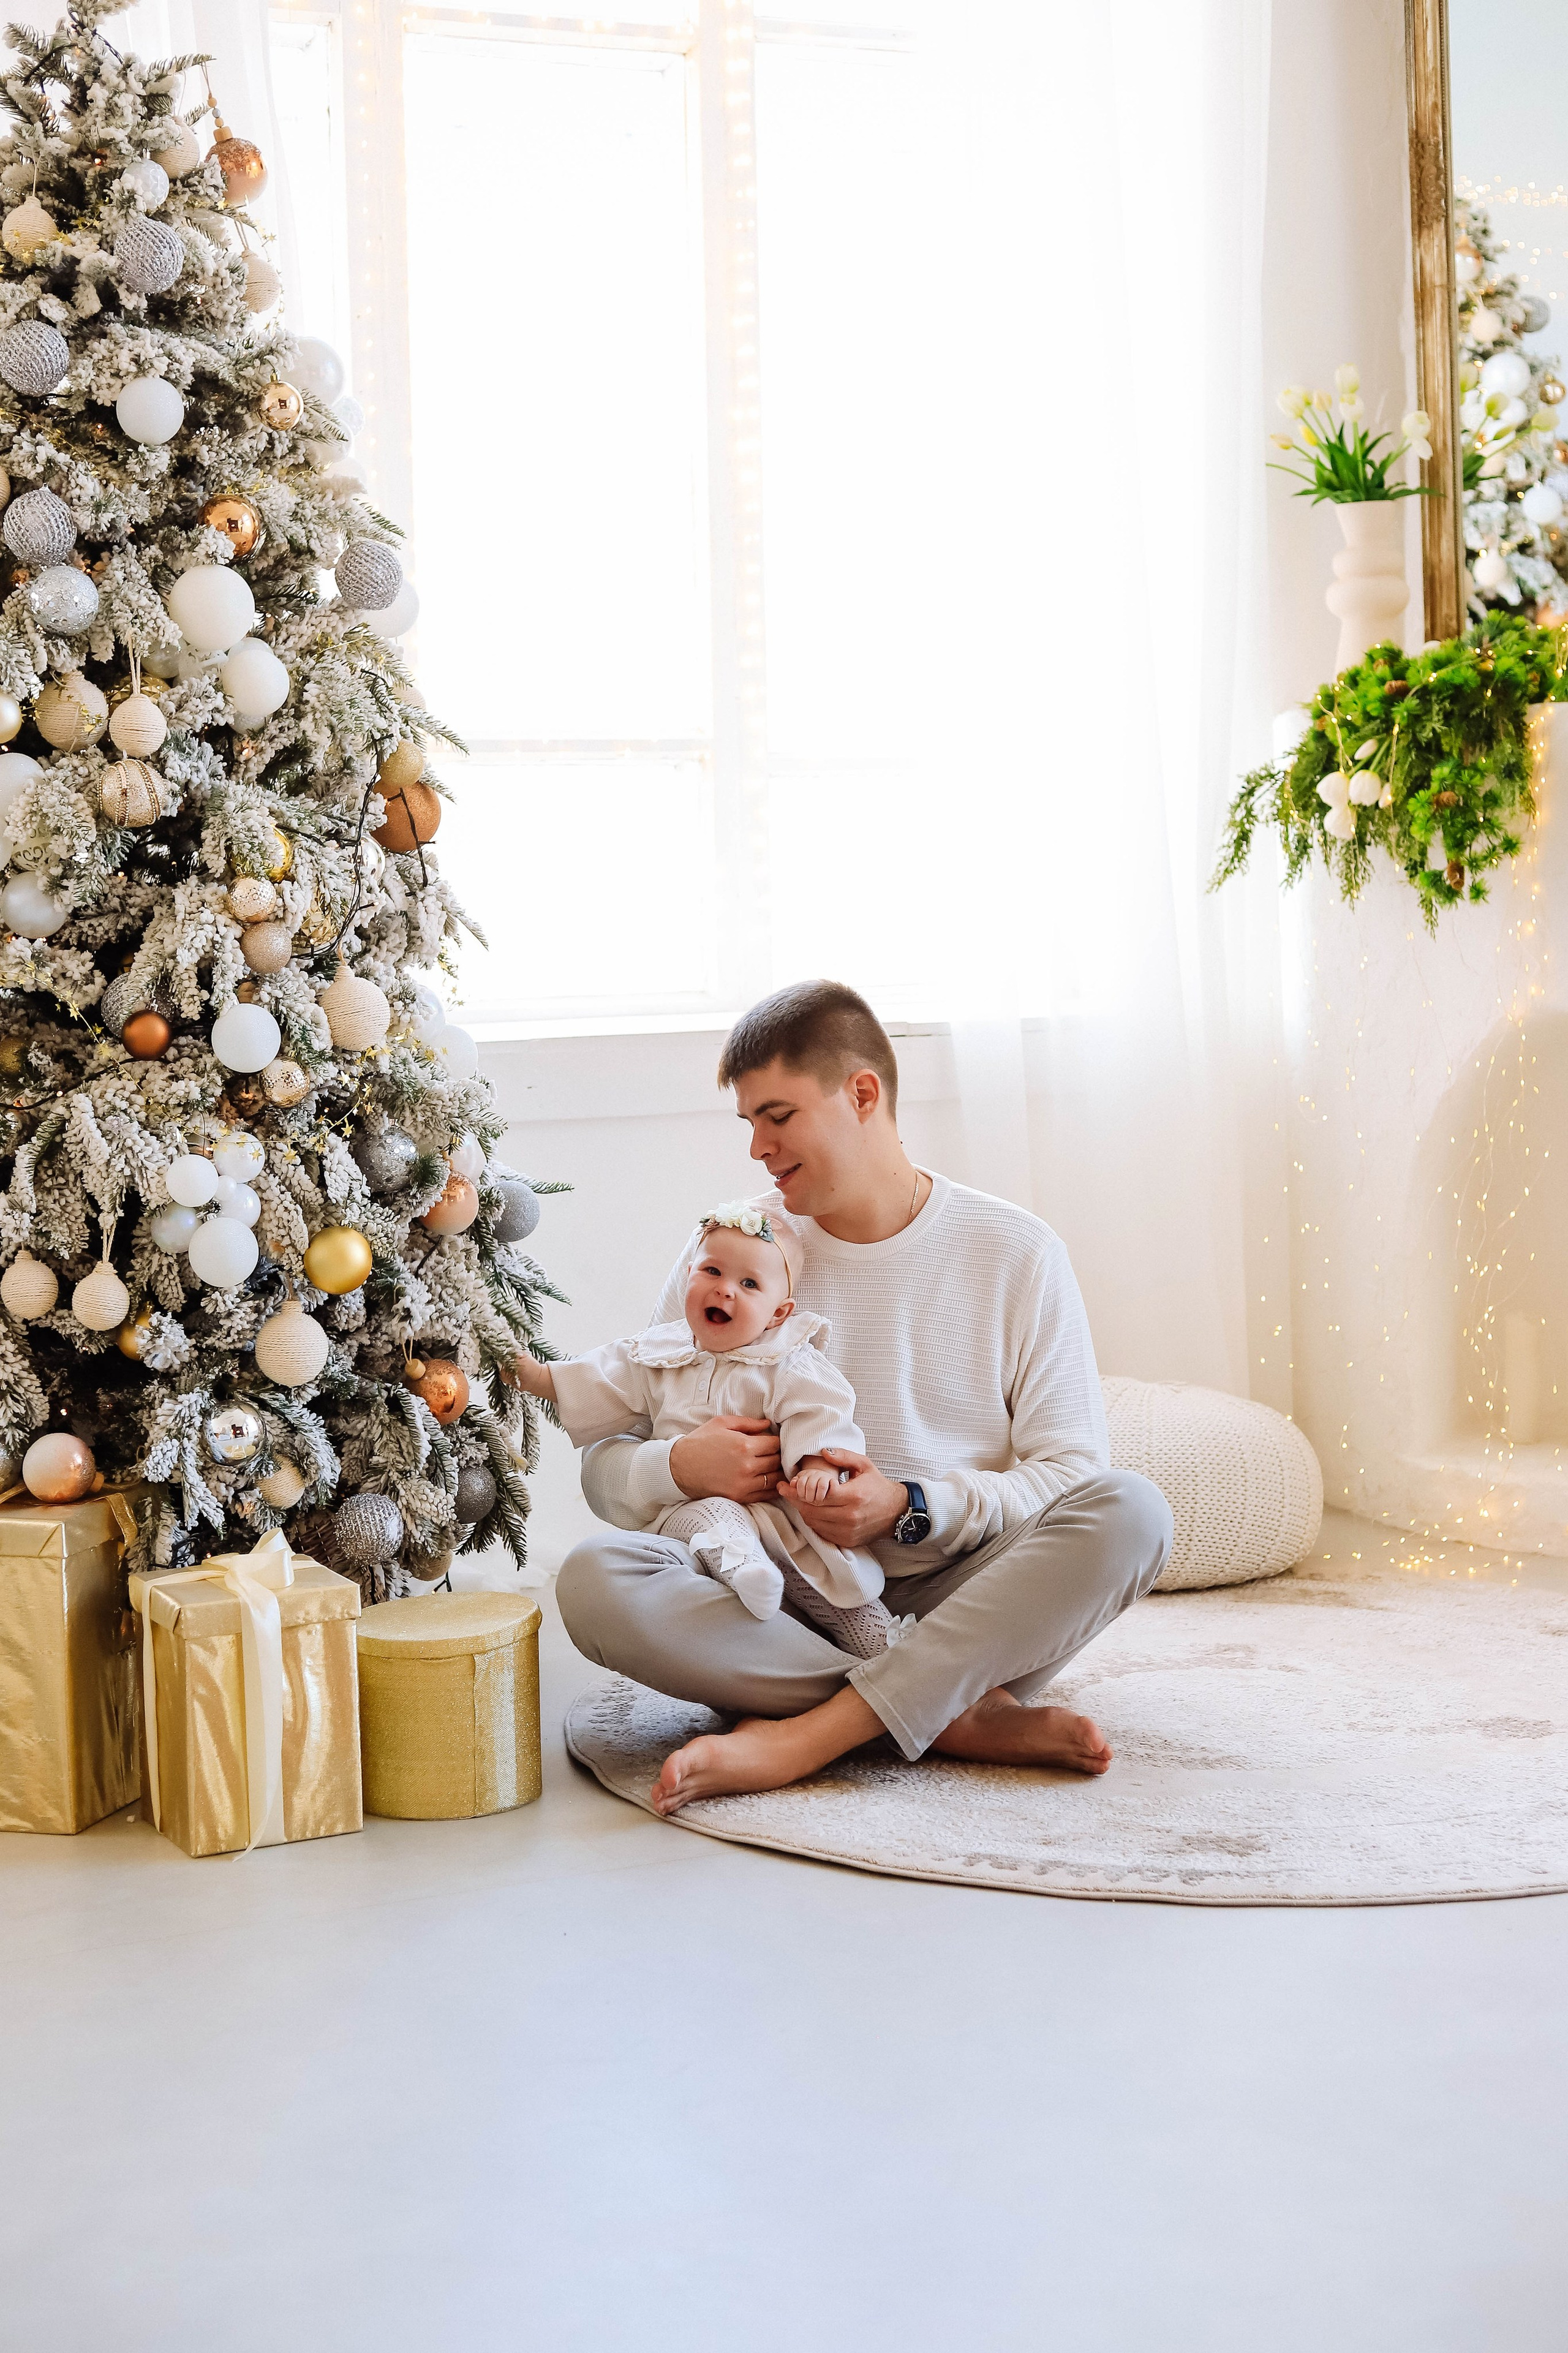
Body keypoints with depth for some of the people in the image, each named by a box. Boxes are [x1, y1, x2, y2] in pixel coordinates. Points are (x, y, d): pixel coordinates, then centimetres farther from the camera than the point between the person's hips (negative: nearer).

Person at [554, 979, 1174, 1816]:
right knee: (594, 1577, -26)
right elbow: (603, 1466, 8)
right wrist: (679, 1466, -16)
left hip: (958, 1603, -1)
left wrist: (911, 1508, -18)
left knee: (1133, 1513, -28)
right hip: (790, 1605, 1)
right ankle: (965, 1717, -27)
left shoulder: (1015, 1252, 2)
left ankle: (799, 1739, -34)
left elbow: (1073, 1476, -3)